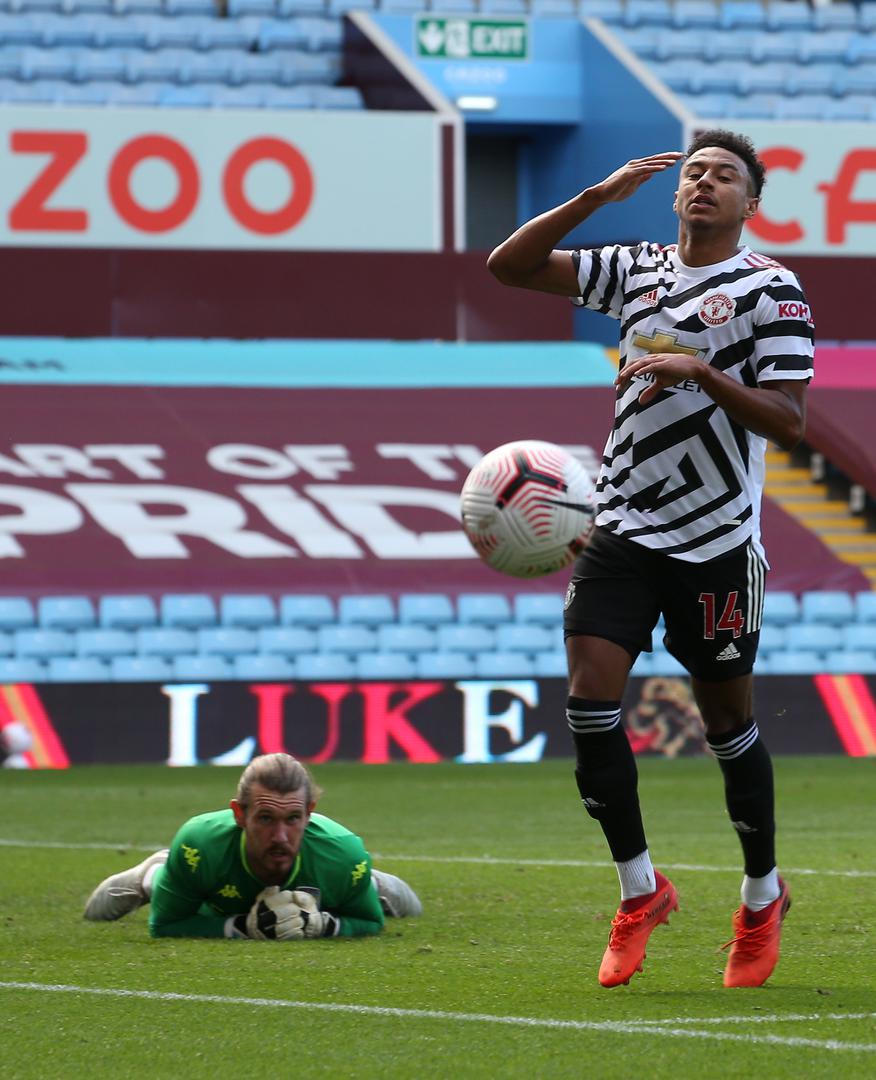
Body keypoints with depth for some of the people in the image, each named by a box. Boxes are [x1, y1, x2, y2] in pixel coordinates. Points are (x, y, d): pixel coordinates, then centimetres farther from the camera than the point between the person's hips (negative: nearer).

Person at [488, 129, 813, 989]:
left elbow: (788, 422, -11)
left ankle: (762, 898, 24)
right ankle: (639, 888, 5)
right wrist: (598, 197, -4)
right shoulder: (637, 271, 10)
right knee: (589, 696, -9)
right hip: (624, 525, 4)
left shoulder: (771, 290, -4)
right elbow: (509, 266, 6)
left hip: (717, 540, -4)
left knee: (726, 717, 4)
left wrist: (703, 372, -23)